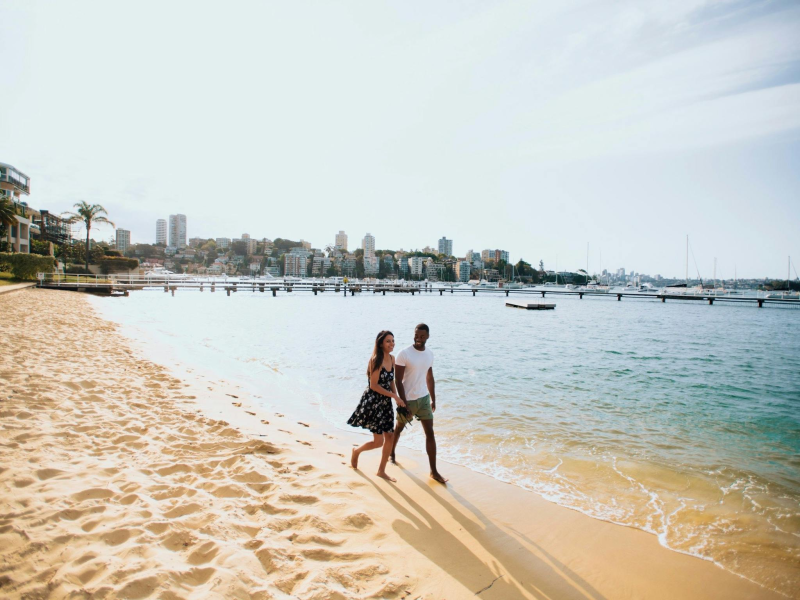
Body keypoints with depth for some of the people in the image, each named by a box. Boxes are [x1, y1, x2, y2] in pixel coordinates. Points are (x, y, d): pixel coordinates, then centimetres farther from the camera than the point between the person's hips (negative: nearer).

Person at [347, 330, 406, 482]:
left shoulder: (392, 359, 4)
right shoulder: (376, 360, -19)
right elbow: (373, 385, -19)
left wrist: (397, 398, 0)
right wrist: (394, 396, -17)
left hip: (386, 402, 7)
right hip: (372, 402, -7)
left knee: (390, 437, 8)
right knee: (379, 441, -2)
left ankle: (381, 471, 24)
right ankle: (357, 451, 28)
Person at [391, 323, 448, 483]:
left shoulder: (429, 354, 2)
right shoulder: (404, 354, -16)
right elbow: (399, 381, -15)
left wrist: (433, 399, 15)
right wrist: (404, 404, -18)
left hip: (424, 399, 4)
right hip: (407, 399, -4)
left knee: (430, 433, -1)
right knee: (399, 428, 18)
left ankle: (434, 471, 5)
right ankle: (392, 453, 46)